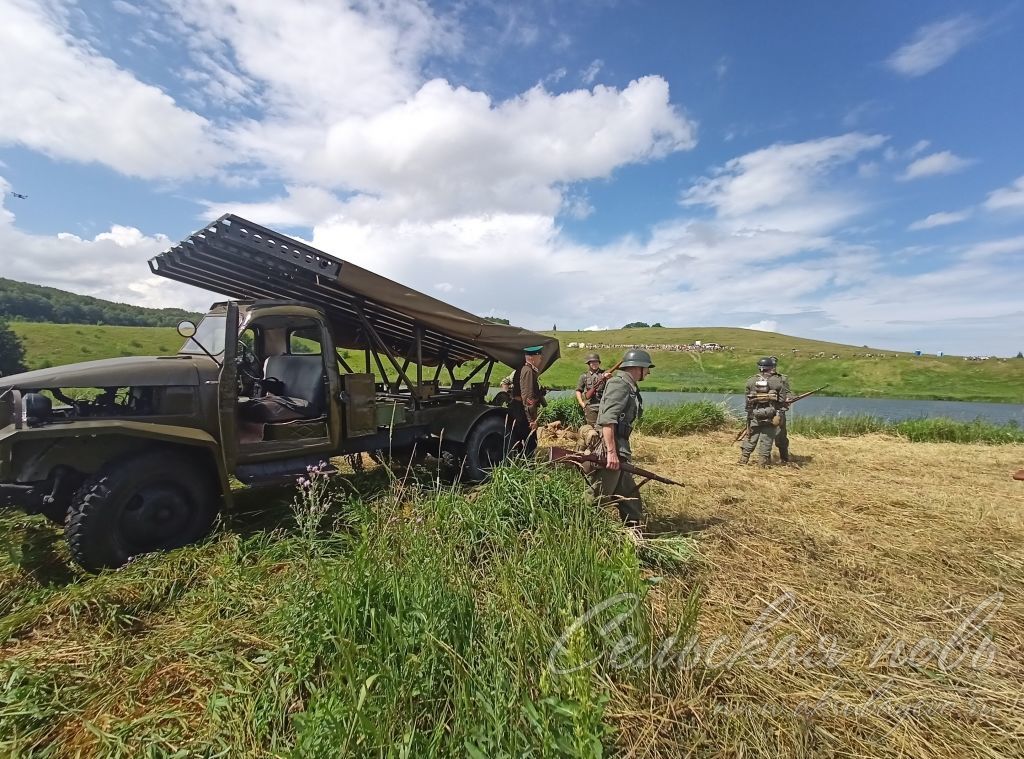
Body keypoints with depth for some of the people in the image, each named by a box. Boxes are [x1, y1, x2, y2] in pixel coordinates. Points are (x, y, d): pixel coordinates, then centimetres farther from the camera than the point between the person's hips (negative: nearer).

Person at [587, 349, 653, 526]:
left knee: (630, 497, 15)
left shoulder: (629, 387, 18)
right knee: (597, 499, -2)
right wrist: (611, 452, -27)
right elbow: (607, 420, -22)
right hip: (609, 451, -10)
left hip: (620, 450, 10)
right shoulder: (620, 384, -12)